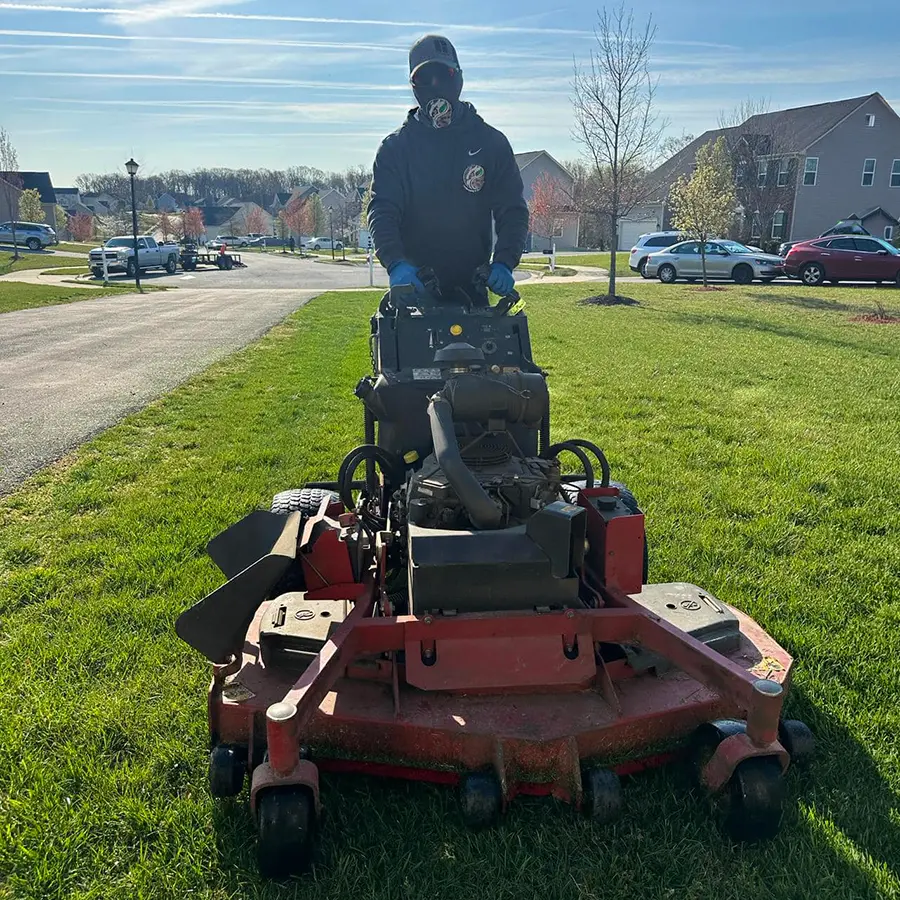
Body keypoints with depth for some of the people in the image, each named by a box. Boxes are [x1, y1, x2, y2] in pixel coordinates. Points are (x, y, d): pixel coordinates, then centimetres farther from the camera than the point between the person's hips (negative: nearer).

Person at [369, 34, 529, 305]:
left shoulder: (491, 143, 7)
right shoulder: (395, 147, 5)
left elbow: (513, 210, 4)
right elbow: (381, 211, -6)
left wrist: (503, 262, -15)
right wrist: (396, 263, -26)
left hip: (472, 289, 1)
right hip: (414, 287, -1)